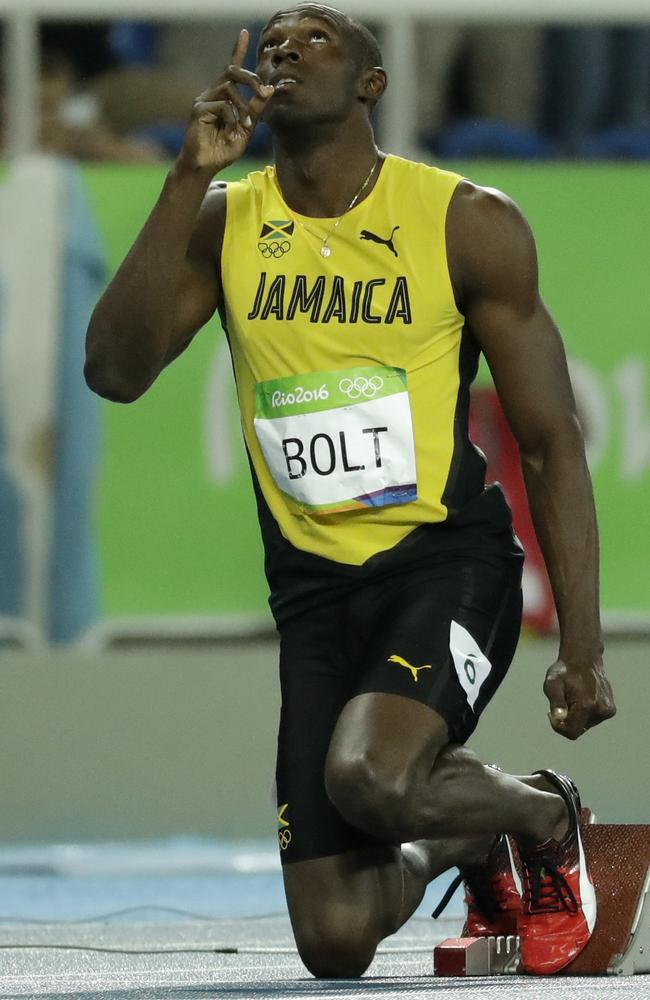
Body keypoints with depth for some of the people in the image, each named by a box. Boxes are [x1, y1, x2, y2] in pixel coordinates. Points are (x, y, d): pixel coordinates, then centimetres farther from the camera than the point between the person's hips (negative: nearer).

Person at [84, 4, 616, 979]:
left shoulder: (471, 225, -4)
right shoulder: (223, 223, 3)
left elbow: (549, 441, -1)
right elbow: (115, 372, -12)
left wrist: (582, 648, -8)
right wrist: (190, 176, -18)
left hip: (449, 559, -4)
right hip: (314, 586, 4)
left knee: (372, 776, -34)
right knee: (336, 940, -2)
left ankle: (545, 815, 0)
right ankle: (460, 846, 34)